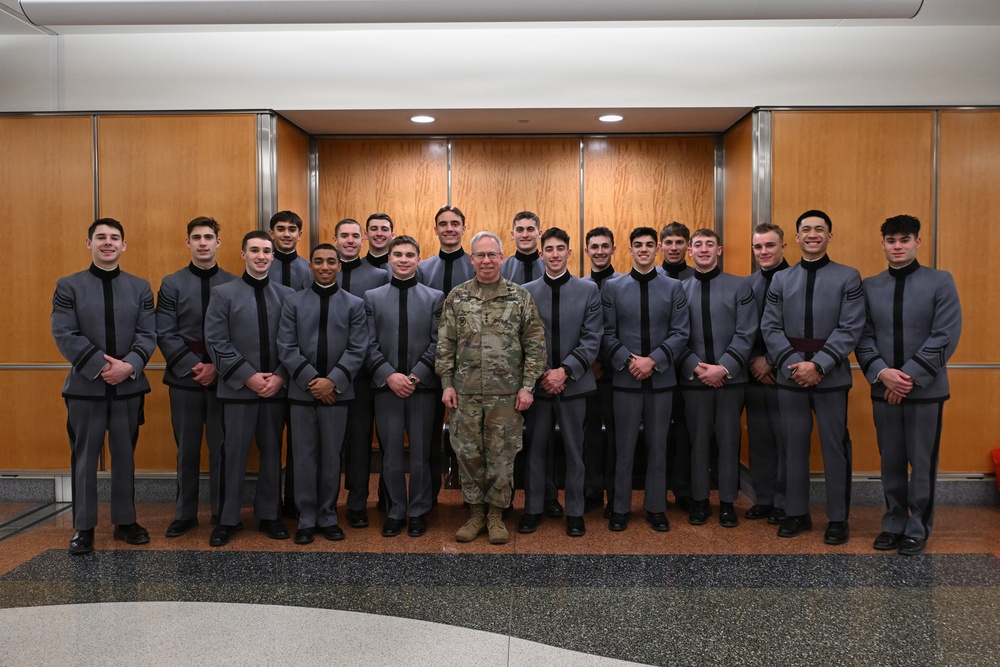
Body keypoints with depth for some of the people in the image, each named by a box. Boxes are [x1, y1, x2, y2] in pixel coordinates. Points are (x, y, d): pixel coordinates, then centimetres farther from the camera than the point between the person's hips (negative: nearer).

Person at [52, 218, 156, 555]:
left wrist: (128, 365, -17)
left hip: (129, 387, 2)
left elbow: (148, 334, 0)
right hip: (85, 387, -2)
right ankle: (83, 527, 18)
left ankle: (125, 521, 22)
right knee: (84, 458, 7)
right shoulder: (68, 286, 2)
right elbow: (64, 335, -7)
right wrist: (101, 365, -17)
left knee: (125, 457, 11)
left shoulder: (140, 287, 8)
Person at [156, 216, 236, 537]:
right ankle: (185, 513, 21)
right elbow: (165, 335, -2)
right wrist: (194, 366, -12)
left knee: (222, 448, 6)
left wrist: (218, 367, -12)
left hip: (223, 378, -1)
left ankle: (223, 513, 18)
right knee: (187, 449, 9)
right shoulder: (171, 284, 5)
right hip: (184, 378, 1)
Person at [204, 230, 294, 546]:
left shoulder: (287, 295, 6)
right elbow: (217, 343, -6)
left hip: (276, 388, 2)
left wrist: (280, 377, -9)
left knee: (272, 453, 10)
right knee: (234, 455, 5)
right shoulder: (223, 293, 1)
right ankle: (228, 519, 18)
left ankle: (269, 515, 23)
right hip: (237, 389, -2)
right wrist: (248, 376, -13)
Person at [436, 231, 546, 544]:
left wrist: (527, 386, -5)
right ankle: (475, 513, 23)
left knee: (501, 456, 6)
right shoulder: (456, 297, 5)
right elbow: (445, 345, 7)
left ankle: (496, 514, 21)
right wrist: (447, 383, 0)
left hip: (506, 393, -1)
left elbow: (535, 344, 0)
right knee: (468, 454, 8)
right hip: (466, 392, 2)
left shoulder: (520, 297, 1)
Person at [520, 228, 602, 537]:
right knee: (535, 449, 8)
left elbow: (592, 339, -4)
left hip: (573, 383, 0)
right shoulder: (526, 291, 4)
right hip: (538, 383, 1)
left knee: (574, 451, 8)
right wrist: (542, 375, -9)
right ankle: (533, 509, 21)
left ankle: (575, 512, 20)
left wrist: (565, 371, -14)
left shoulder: (589, 290, 2)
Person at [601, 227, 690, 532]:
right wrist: (628, 361, -14)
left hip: (661, 378, 1)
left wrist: (653, 360, -13)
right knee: (624, 446, 6)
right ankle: (620, 508, 17)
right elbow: (608, 334, -1)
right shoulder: (613, 288, 4)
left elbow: (681, 333, -2)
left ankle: (656, 508, 21)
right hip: (625, 378, -1)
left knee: (658, 446, 9)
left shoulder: (674, 287, 5)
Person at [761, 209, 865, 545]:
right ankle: (796, 513, 22)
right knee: (794, 446, 9)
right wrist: (793, 363, -12)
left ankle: (838, 517, 18)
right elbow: (770, 328, 2)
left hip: (832, 378, -2)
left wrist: (818, 365, -16)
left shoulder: (849, 277, 2)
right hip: (790, 377, 3)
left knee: (835, 447, 5)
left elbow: (850, 329, -7)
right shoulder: (780, 279, 10)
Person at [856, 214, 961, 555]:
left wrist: (911, 375, -15)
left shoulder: (941, 282, -1)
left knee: (922, 463, 6)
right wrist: (881, 372, -14)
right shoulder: (869, 286, 6)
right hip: (883, 389, 2)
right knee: (891, 463, 11)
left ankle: (918, 529, 20)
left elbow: (946, 336, -9)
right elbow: (863, 336, 2)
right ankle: (894, 524, 23)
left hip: (926, 389, -2)